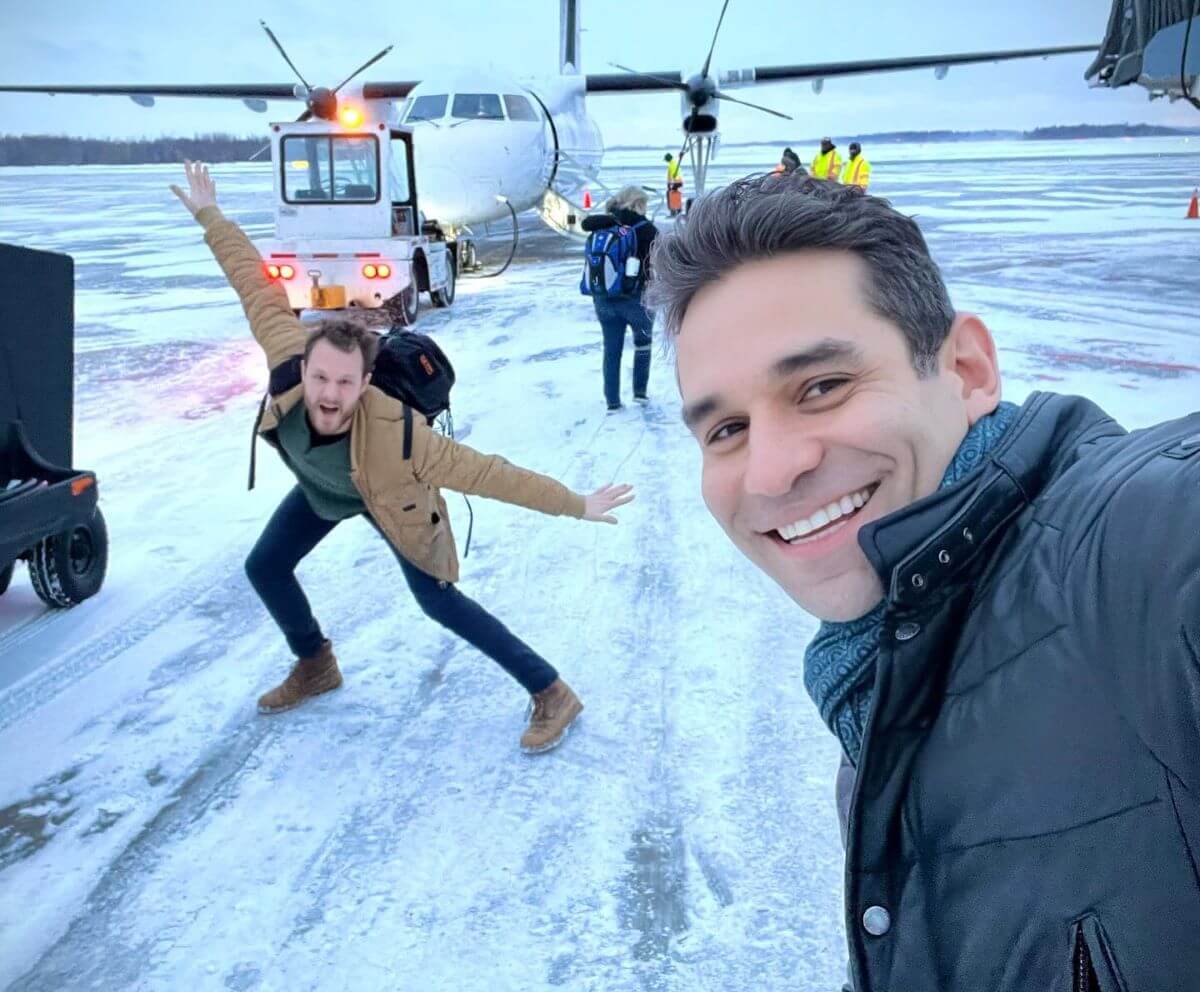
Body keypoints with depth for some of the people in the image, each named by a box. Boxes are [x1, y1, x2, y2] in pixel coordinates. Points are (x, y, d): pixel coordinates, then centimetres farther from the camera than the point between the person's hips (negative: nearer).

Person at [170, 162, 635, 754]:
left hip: (389, 500, -5)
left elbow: (486, 473, -44)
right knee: (265, 568, 12)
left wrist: (577, 506, -42)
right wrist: (209, 215, -11)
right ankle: (316, 667, 37)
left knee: (439, 602, -3)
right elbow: (261, 289, -23)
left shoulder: (396, 434, -48)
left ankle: (551, 695, 9)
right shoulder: (290, 368, -38)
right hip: (321, 490, 6)